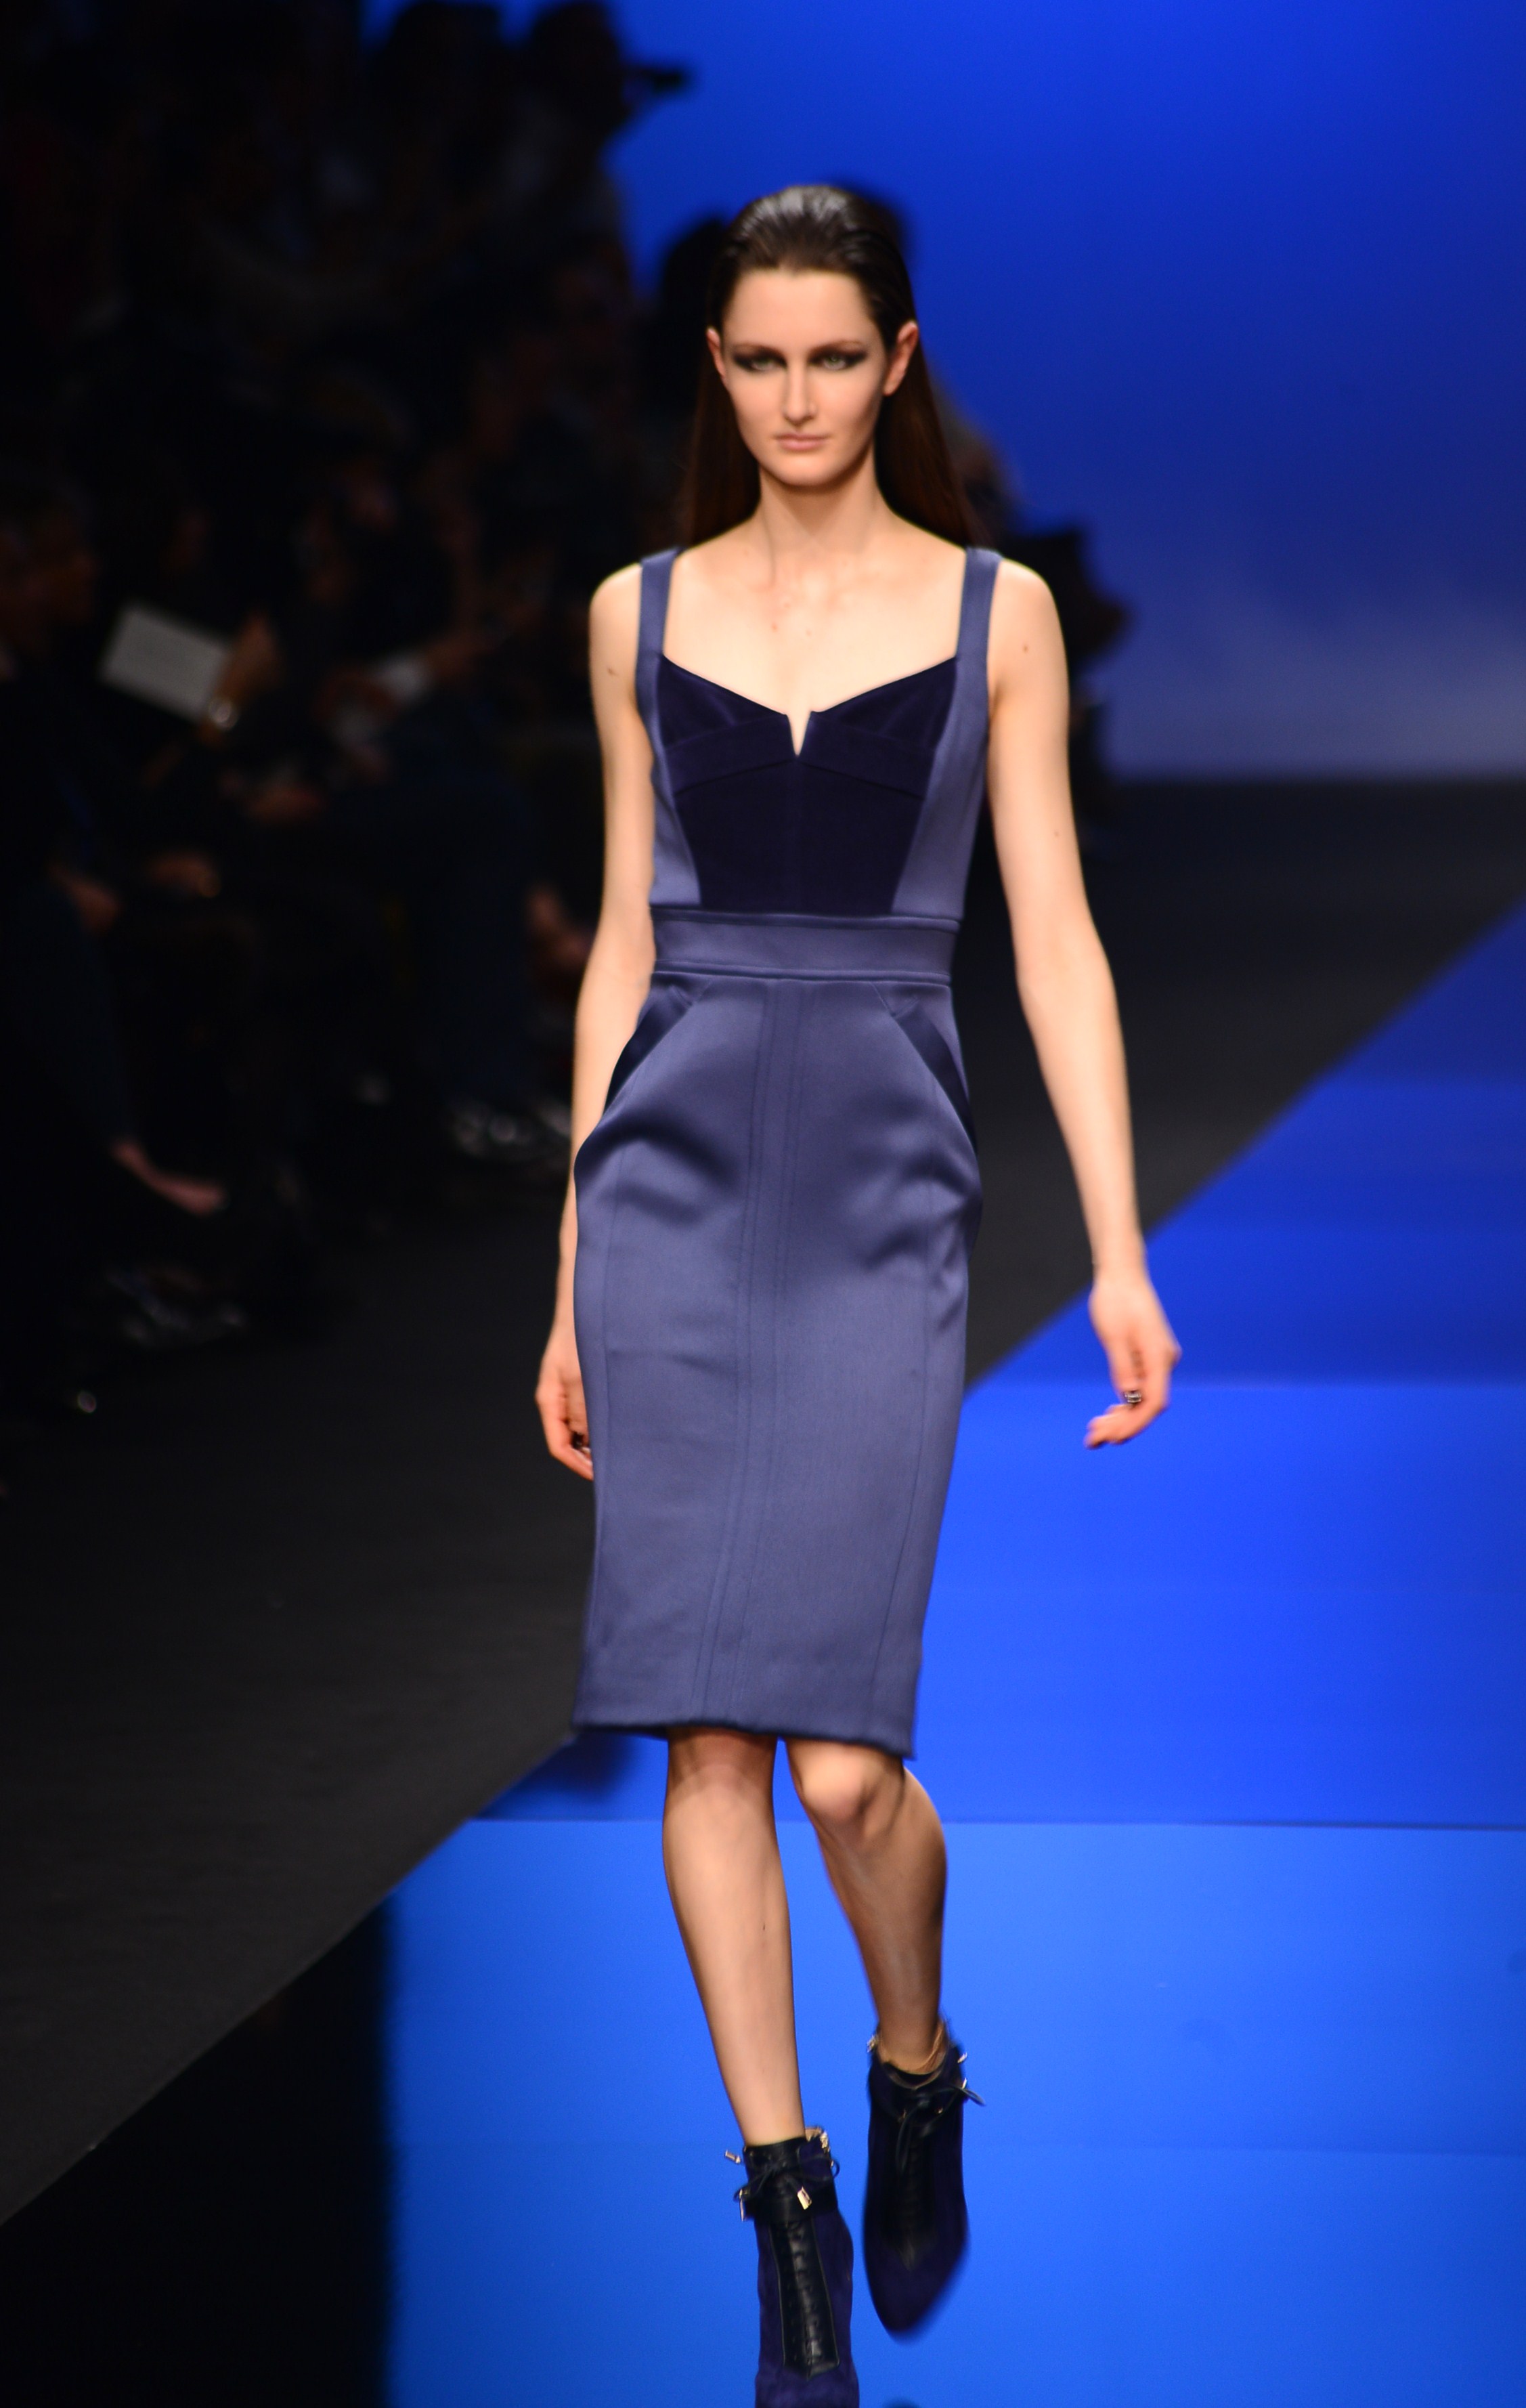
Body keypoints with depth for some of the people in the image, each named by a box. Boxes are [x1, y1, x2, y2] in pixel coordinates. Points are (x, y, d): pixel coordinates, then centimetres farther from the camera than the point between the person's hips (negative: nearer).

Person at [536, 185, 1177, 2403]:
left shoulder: (996, 613, 4)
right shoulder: (644, 616, 10)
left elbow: (1054, 935, 1)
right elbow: (625, 946, 13)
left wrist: (1120, 1251, -6)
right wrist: (574, 1281, 12)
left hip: (884, 1196, -2)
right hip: (680, 1173, 2)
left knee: (838, 1747, -10)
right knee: (710, 1737, -2)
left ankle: (915, 2068, 22)